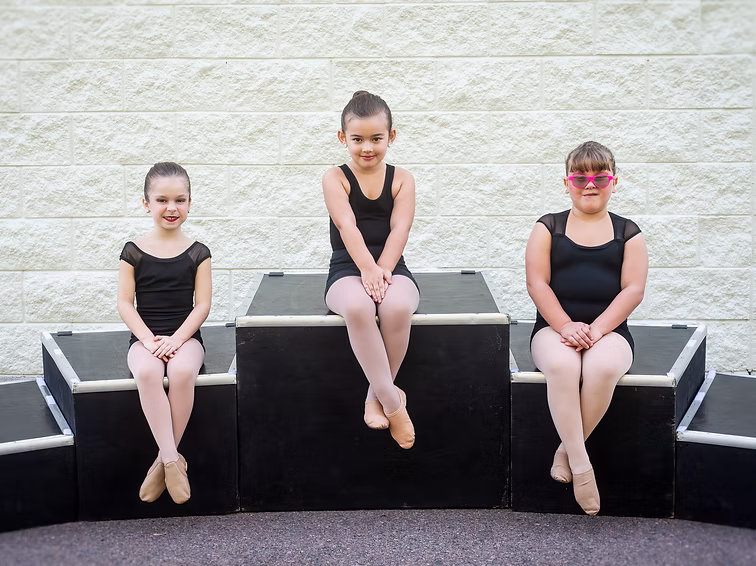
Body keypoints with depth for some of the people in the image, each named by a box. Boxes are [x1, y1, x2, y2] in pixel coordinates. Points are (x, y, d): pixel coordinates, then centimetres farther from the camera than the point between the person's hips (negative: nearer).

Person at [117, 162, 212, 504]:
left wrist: (177, 339, -13)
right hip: (145, 338, 0)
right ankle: (172, 460, -30)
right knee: (146, 372, -34)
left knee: (182, 371, -34)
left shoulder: (197, 252, 5)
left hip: (185, 336, 0)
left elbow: (202, 304, 0)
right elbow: (125, 303, 2)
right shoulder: (134, 252, 6)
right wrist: (148, 338, -13)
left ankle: (163, 462, -20)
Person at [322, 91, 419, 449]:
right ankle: (391, 400, -26)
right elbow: (347, 226, -10)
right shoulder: (336, 178, 5)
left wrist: (382, 270, -20)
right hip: (347, 269, -1)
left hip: (391, 268, 1)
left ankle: (375, 395, -15)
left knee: (398, 307, -35)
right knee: (356, 306, -37)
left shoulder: (401, 179, 9)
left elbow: (399, 229, -4)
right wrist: (368, 269, -25)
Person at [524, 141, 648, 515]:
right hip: (554, 327, 0)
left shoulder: (627, 232, 12)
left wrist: (596, 329, -14)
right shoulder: (548, 228, 11)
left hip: (609, 330, 0)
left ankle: (566, 450, -15)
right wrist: (566, 326, -14)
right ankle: (580, 463, -28)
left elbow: (633, 290, 1)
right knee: (562, 366, -35)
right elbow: (537, 282, 0)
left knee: (602, 368, -35)